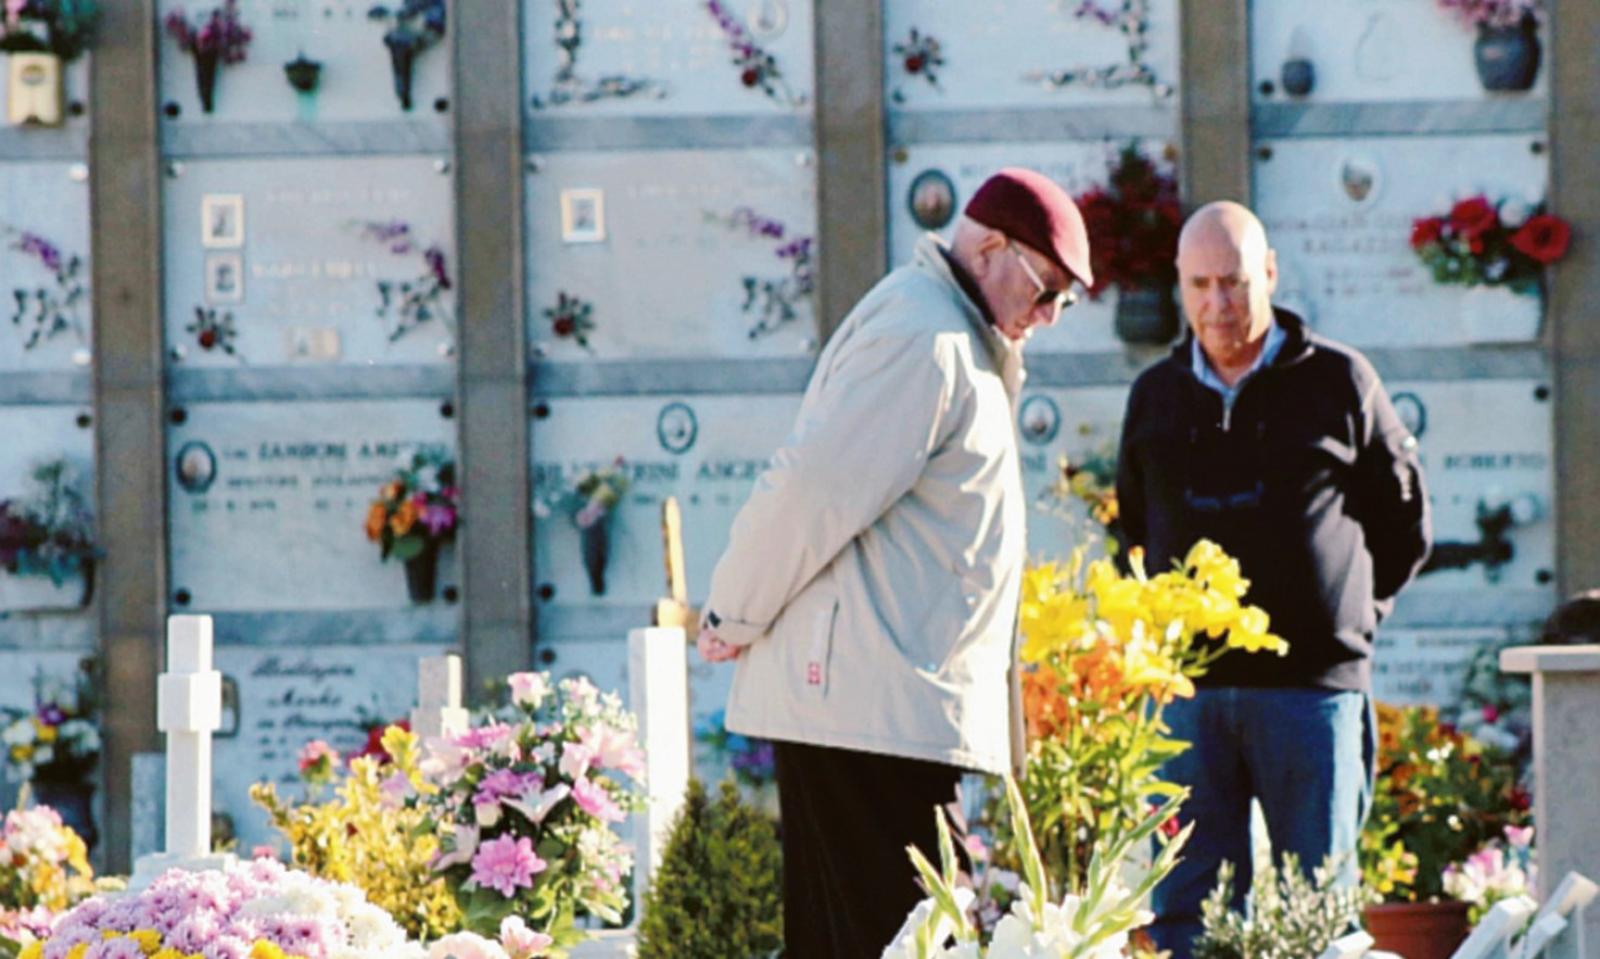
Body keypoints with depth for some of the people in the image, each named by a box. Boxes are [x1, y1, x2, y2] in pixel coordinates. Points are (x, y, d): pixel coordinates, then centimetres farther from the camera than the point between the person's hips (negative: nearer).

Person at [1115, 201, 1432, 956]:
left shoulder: (1339, 383, 2)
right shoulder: (1156, 397, 12)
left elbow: (1404, 523, 10)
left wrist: (1351, 614, 7)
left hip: (1312, 686, -3)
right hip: (1190, 688, 3)